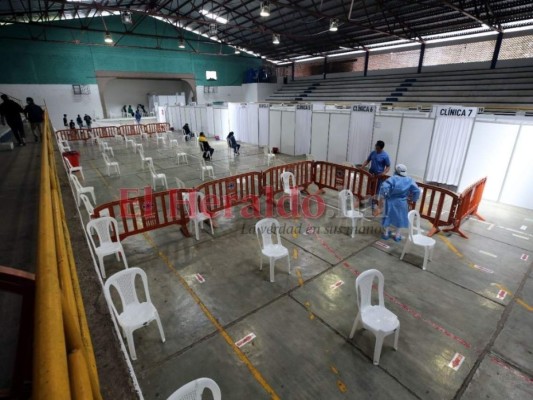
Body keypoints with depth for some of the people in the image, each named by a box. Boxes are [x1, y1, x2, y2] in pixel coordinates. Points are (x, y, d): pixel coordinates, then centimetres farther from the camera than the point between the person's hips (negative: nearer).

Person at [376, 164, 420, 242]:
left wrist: (382, 198, -14)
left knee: (388, 216, 15)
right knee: (400, 218, 17)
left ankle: (386, 233, 26)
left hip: (391, 201, -1)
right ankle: (397, 235, 25)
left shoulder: (392, 178, -10)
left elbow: (384, 187, -24)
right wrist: (412, 199, 4)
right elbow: (416, 191, -10)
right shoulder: (410, 180, -1)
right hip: (402, 202, 2)